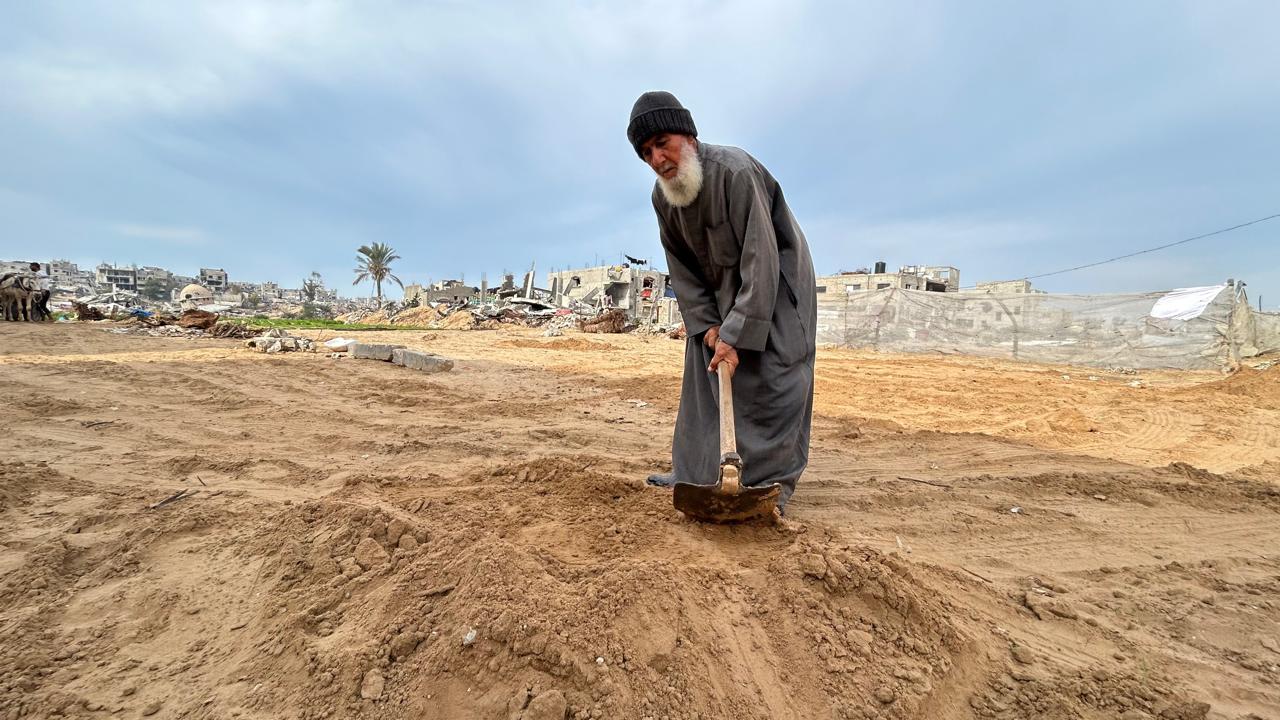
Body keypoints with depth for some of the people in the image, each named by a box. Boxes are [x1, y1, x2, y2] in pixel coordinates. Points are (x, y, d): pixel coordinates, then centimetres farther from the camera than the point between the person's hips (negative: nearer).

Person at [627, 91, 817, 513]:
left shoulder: (735, 172, -27)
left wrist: (737, 334, -32)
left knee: (769, 378, -11)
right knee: (705, 376, 4)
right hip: (719, 290, 6)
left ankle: (772, 483, 0)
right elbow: (681, 268, 0)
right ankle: (696, 472, 15)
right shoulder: (662, 196, -5)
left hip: (773, 282, -6)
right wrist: (706, 322, -10)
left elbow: (761, 260, -30)